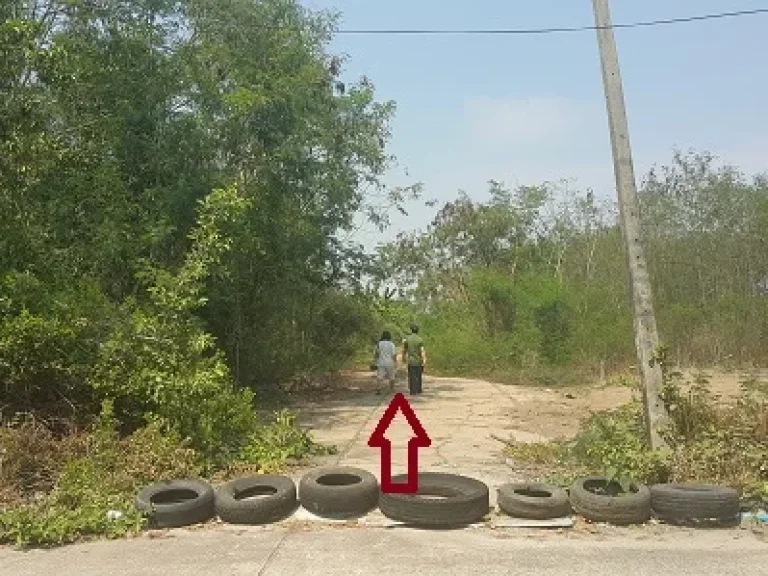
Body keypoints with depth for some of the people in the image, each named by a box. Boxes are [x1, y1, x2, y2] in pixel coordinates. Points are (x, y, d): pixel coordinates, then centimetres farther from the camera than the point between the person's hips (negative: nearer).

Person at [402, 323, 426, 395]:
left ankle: (413, 391, -3)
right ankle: (418, 390, 23)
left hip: (411, 360, 0)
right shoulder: (420, 339, -8)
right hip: (418, 361, 0)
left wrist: (404, 358, 24)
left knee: (412, 377, 3)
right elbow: (422, 351, -17)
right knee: (418, 375, 16)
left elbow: (404, 350, 7)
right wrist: (424, 361, -19)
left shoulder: (407, 339, -2)